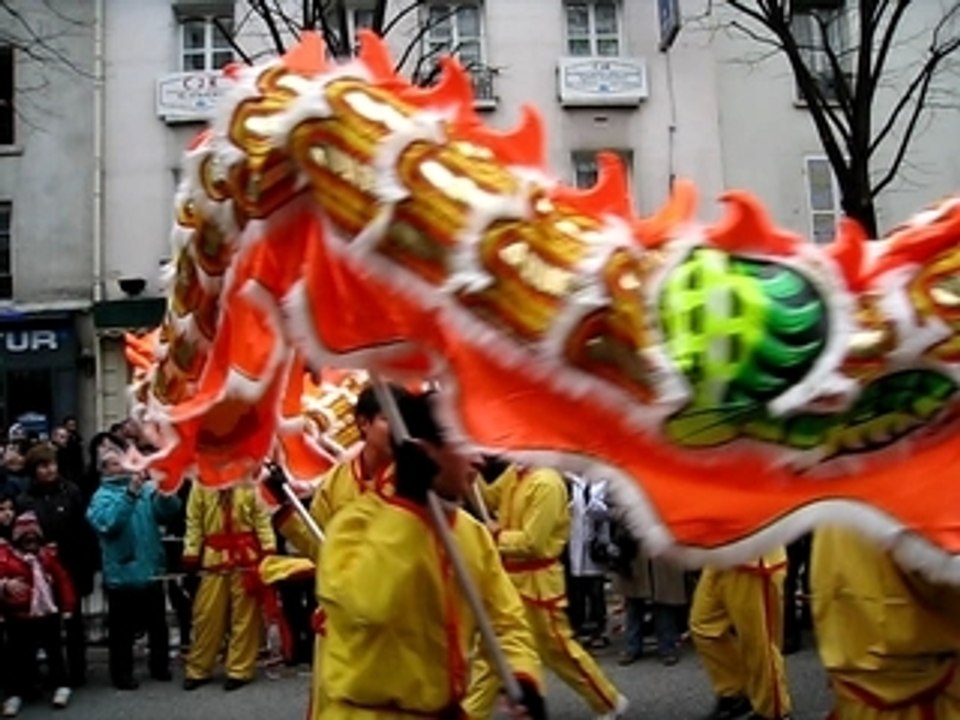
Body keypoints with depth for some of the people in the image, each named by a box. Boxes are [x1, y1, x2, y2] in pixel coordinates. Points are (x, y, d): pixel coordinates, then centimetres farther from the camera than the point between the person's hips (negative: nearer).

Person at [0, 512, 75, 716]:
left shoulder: (49, 553, 3)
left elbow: (63, 580, 7)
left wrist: (67, 606, 5)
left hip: (49, 614, 3)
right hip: (20, 618, -3)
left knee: (55, 652, 14)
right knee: (19, 657, 2)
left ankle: (61, 685, 28)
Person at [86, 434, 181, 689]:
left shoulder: (147, 487, 2)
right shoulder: (102, 496, -5)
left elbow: (170, 509, -11)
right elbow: (108, 524, -24)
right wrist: (130, 493, -31)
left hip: (151, 569, 3)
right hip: (122, 573, -3)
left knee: (158, 623, 16)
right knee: (123, 628, 6)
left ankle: (160, 665, 32)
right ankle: (122, 673, 21)